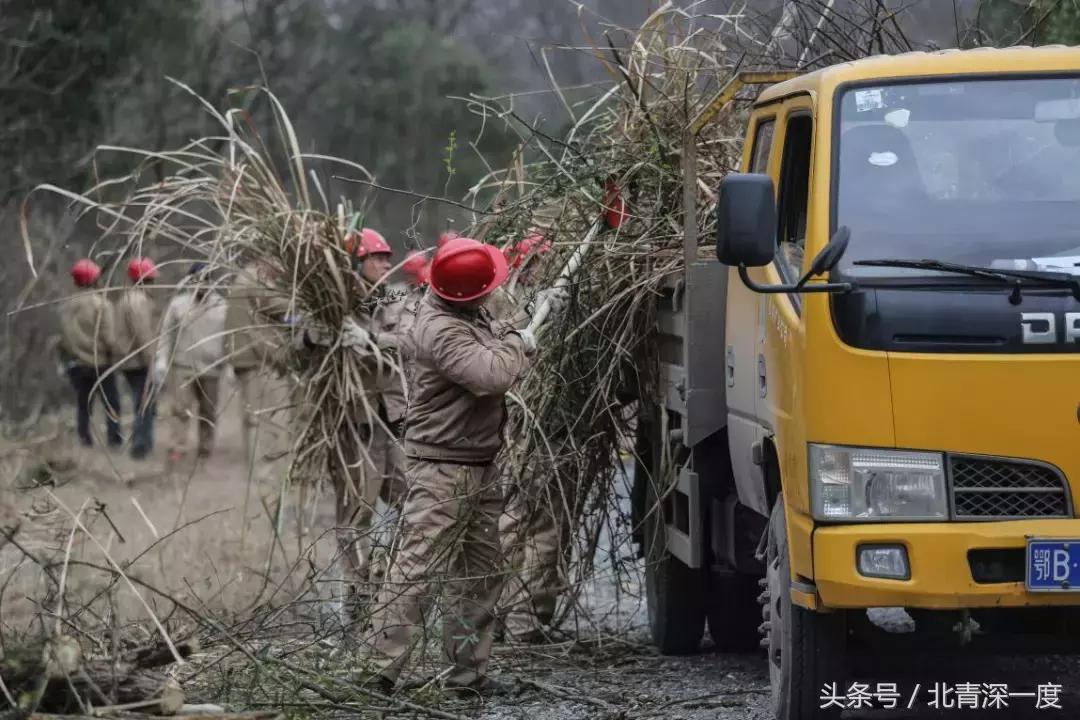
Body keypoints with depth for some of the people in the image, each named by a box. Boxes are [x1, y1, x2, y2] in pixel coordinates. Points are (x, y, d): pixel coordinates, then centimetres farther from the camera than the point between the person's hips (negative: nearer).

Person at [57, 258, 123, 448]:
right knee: (111, 403, 6)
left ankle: (85, 441, 7)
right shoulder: (101, 304, -14)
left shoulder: (66, 305, 0)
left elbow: (63, 337, 5)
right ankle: (114, 439, 1)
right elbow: (109, 337, -17)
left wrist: (65, 362, 14)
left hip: (76, 364, 4)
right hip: (100, 362, -4)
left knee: (83, 404, 11)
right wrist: (112, 354, 2)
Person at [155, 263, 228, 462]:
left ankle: (206, 448, 17)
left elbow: (228, 337, 7)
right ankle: (178, 448, -4)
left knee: (208, 411, 8)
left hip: (210, 367, 1)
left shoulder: (220, 305, 4)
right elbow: (166, 335, 3)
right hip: (183, 365, -1)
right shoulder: (178, 303, 1)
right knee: (181, 407, -7)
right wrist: (161, 363, -4)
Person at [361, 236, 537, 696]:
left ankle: (467, 672, 18)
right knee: (416, 571, -13)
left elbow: (493, 372, 20)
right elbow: (490, 376, -30)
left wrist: (515, 350, 2)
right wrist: (516, 345, -13)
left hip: (480, 467, 10)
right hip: (444, 471, -10)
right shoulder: (441, 331, -21)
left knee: (484, 574, 13)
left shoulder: (469, 316, 10)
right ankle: (381, 671, -15)